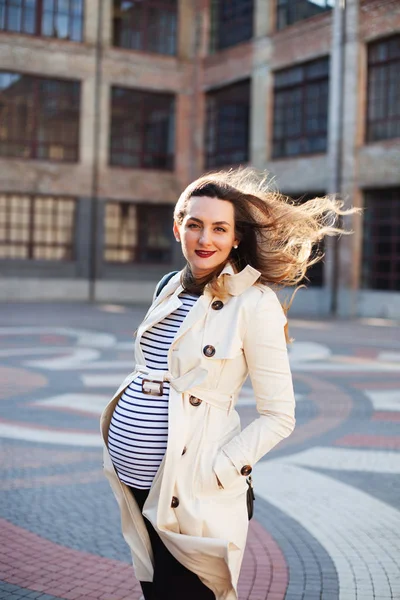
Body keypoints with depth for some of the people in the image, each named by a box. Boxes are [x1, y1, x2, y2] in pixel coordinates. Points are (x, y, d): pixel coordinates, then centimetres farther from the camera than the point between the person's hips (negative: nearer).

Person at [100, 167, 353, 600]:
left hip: (186, 493, -7)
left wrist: (216, 470, -19)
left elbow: (278, 417, -12)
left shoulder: (254, 302, -13)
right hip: (135, 481, 7)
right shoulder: (172, 290, 9)